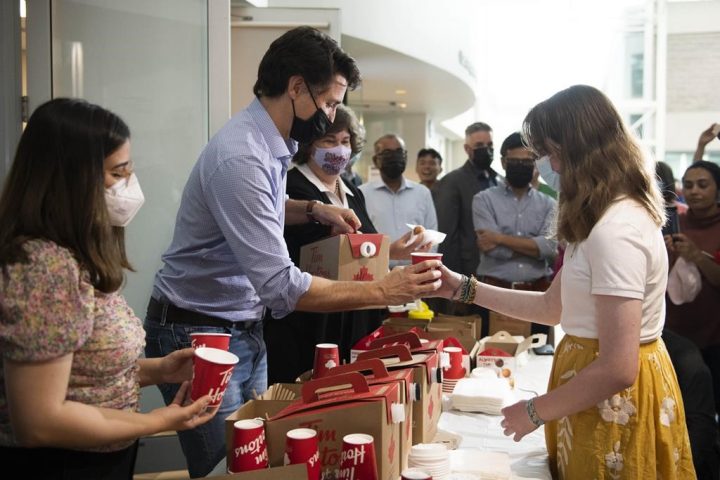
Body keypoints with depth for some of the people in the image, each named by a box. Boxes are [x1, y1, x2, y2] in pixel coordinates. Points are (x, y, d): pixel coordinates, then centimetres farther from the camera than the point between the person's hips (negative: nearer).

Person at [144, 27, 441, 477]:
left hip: (246, 330, 9)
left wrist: (314, 209, 6)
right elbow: (282, 287, -30)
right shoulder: (241, 157, -26)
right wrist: (383, 291, -26)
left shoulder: (271, 142, 3)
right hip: (200, 336, -9)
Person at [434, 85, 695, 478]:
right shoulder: (610, 216, 9)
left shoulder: (615, 231, -25)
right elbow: (553, 306, 10)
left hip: (614, 400, -10)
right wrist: (464, 289, 4)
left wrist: (536, 411, -16)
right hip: (596, 383, 10)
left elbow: (618, 369, -28)